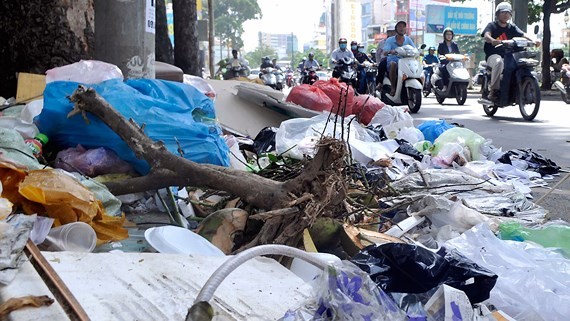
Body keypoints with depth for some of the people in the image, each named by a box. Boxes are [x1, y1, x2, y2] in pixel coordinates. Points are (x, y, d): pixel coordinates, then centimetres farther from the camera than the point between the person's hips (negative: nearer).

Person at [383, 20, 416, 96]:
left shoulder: (408, 40, 11)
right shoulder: (390, 40, 2)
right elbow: (385, 52, -13)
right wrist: (390, 51, -36)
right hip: (394, 61, -3)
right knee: (393, 64, -38)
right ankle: (393, 88, -29)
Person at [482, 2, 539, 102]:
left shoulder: (512, 27, 18)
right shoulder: (492, 25, 6)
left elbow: (523, 35, 2)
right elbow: (486, 35, -16)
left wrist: (533, 41, -20)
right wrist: (492, 40, -41)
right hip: (493, 55, -5)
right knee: (499, 62, -39)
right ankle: (494, 90, -32)